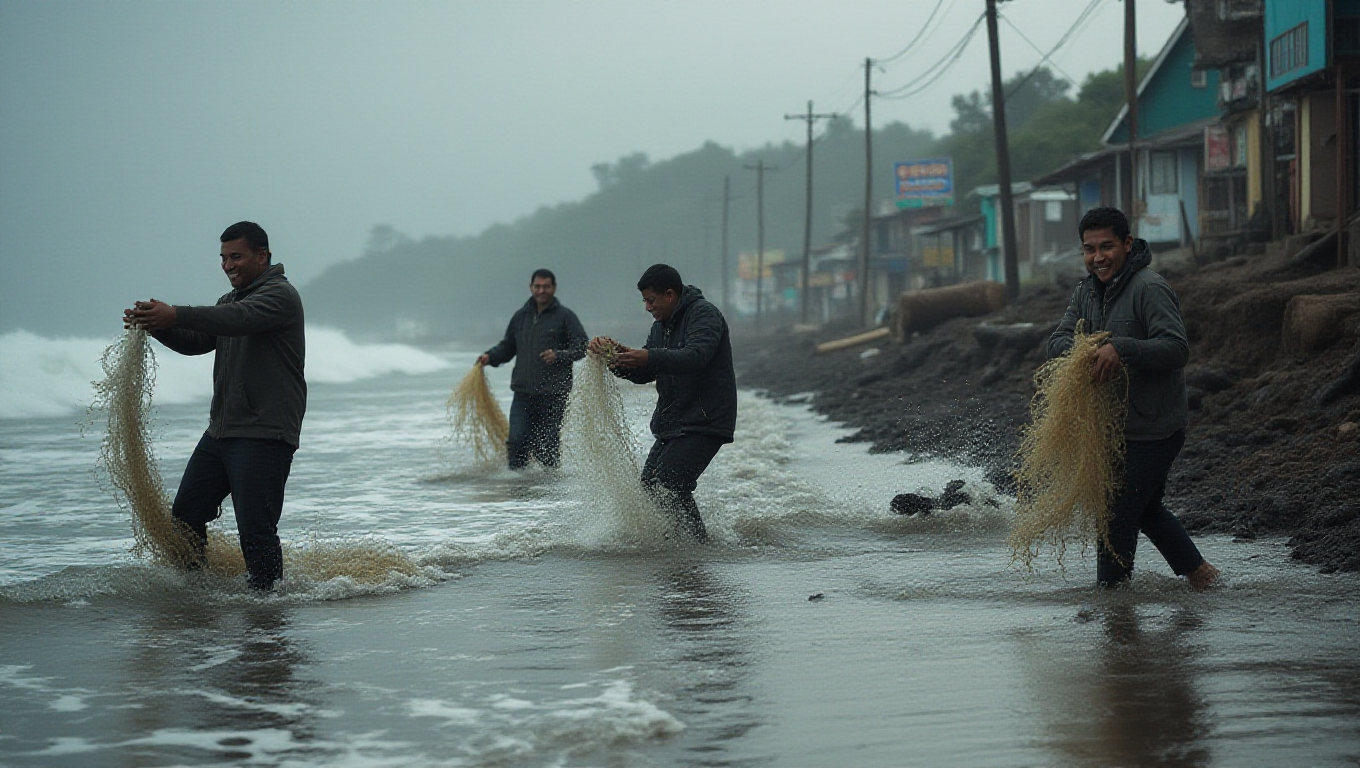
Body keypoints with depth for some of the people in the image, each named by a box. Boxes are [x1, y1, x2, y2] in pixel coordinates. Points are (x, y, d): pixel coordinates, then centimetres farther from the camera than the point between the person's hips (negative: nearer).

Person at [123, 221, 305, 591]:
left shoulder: (281, 294, -7)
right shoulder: (230, 300, 23)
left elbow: (239, 319, -26)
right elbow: (196, 341, 14)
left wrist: (176, 315, -36)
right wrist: (157, 325, -6)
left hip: (264, 434, -9)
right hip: (220, 431, 9)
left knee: (255, 529, -11)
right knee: (185, 514, 11)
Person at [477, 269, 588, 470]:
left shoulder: (565, 316, 2)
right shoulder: (521, 316, 16)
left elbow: (582, 346, -4)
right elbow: (507, 347, 24)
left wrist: (559, 355, -20)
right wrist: (490, 356, 5)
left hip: (553, 394, -3)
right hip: (523, 393, 4)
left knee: (547, 445, -3)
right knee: (517, 441, -8)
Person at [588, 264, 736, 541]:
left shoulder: (704, 314, -11)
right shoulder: (661, 325, 17)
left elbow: (695, 357, -29)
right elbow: (642, 374, 16)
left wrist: (649, 357, -39)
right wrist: (615, 357, -3)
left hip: (704, 422, -9)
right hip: (672, 423, 9)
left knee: (668, 483, -20)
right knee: (650, 483, 4)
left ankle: (697, 539, -9)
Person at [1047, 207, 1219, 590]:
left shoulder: (1149, 289, -18)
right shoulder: (1087, 291, 8)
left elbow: (1177, 349, -26)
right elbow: (1057, 341, -2)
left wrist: (1121, 349, -38)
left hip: (1153, 428, -9)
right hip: (1117, 425, 9)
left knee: (1118, 515, -5)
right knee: (1146, 508, 24)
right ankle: (1198, 572, 38)